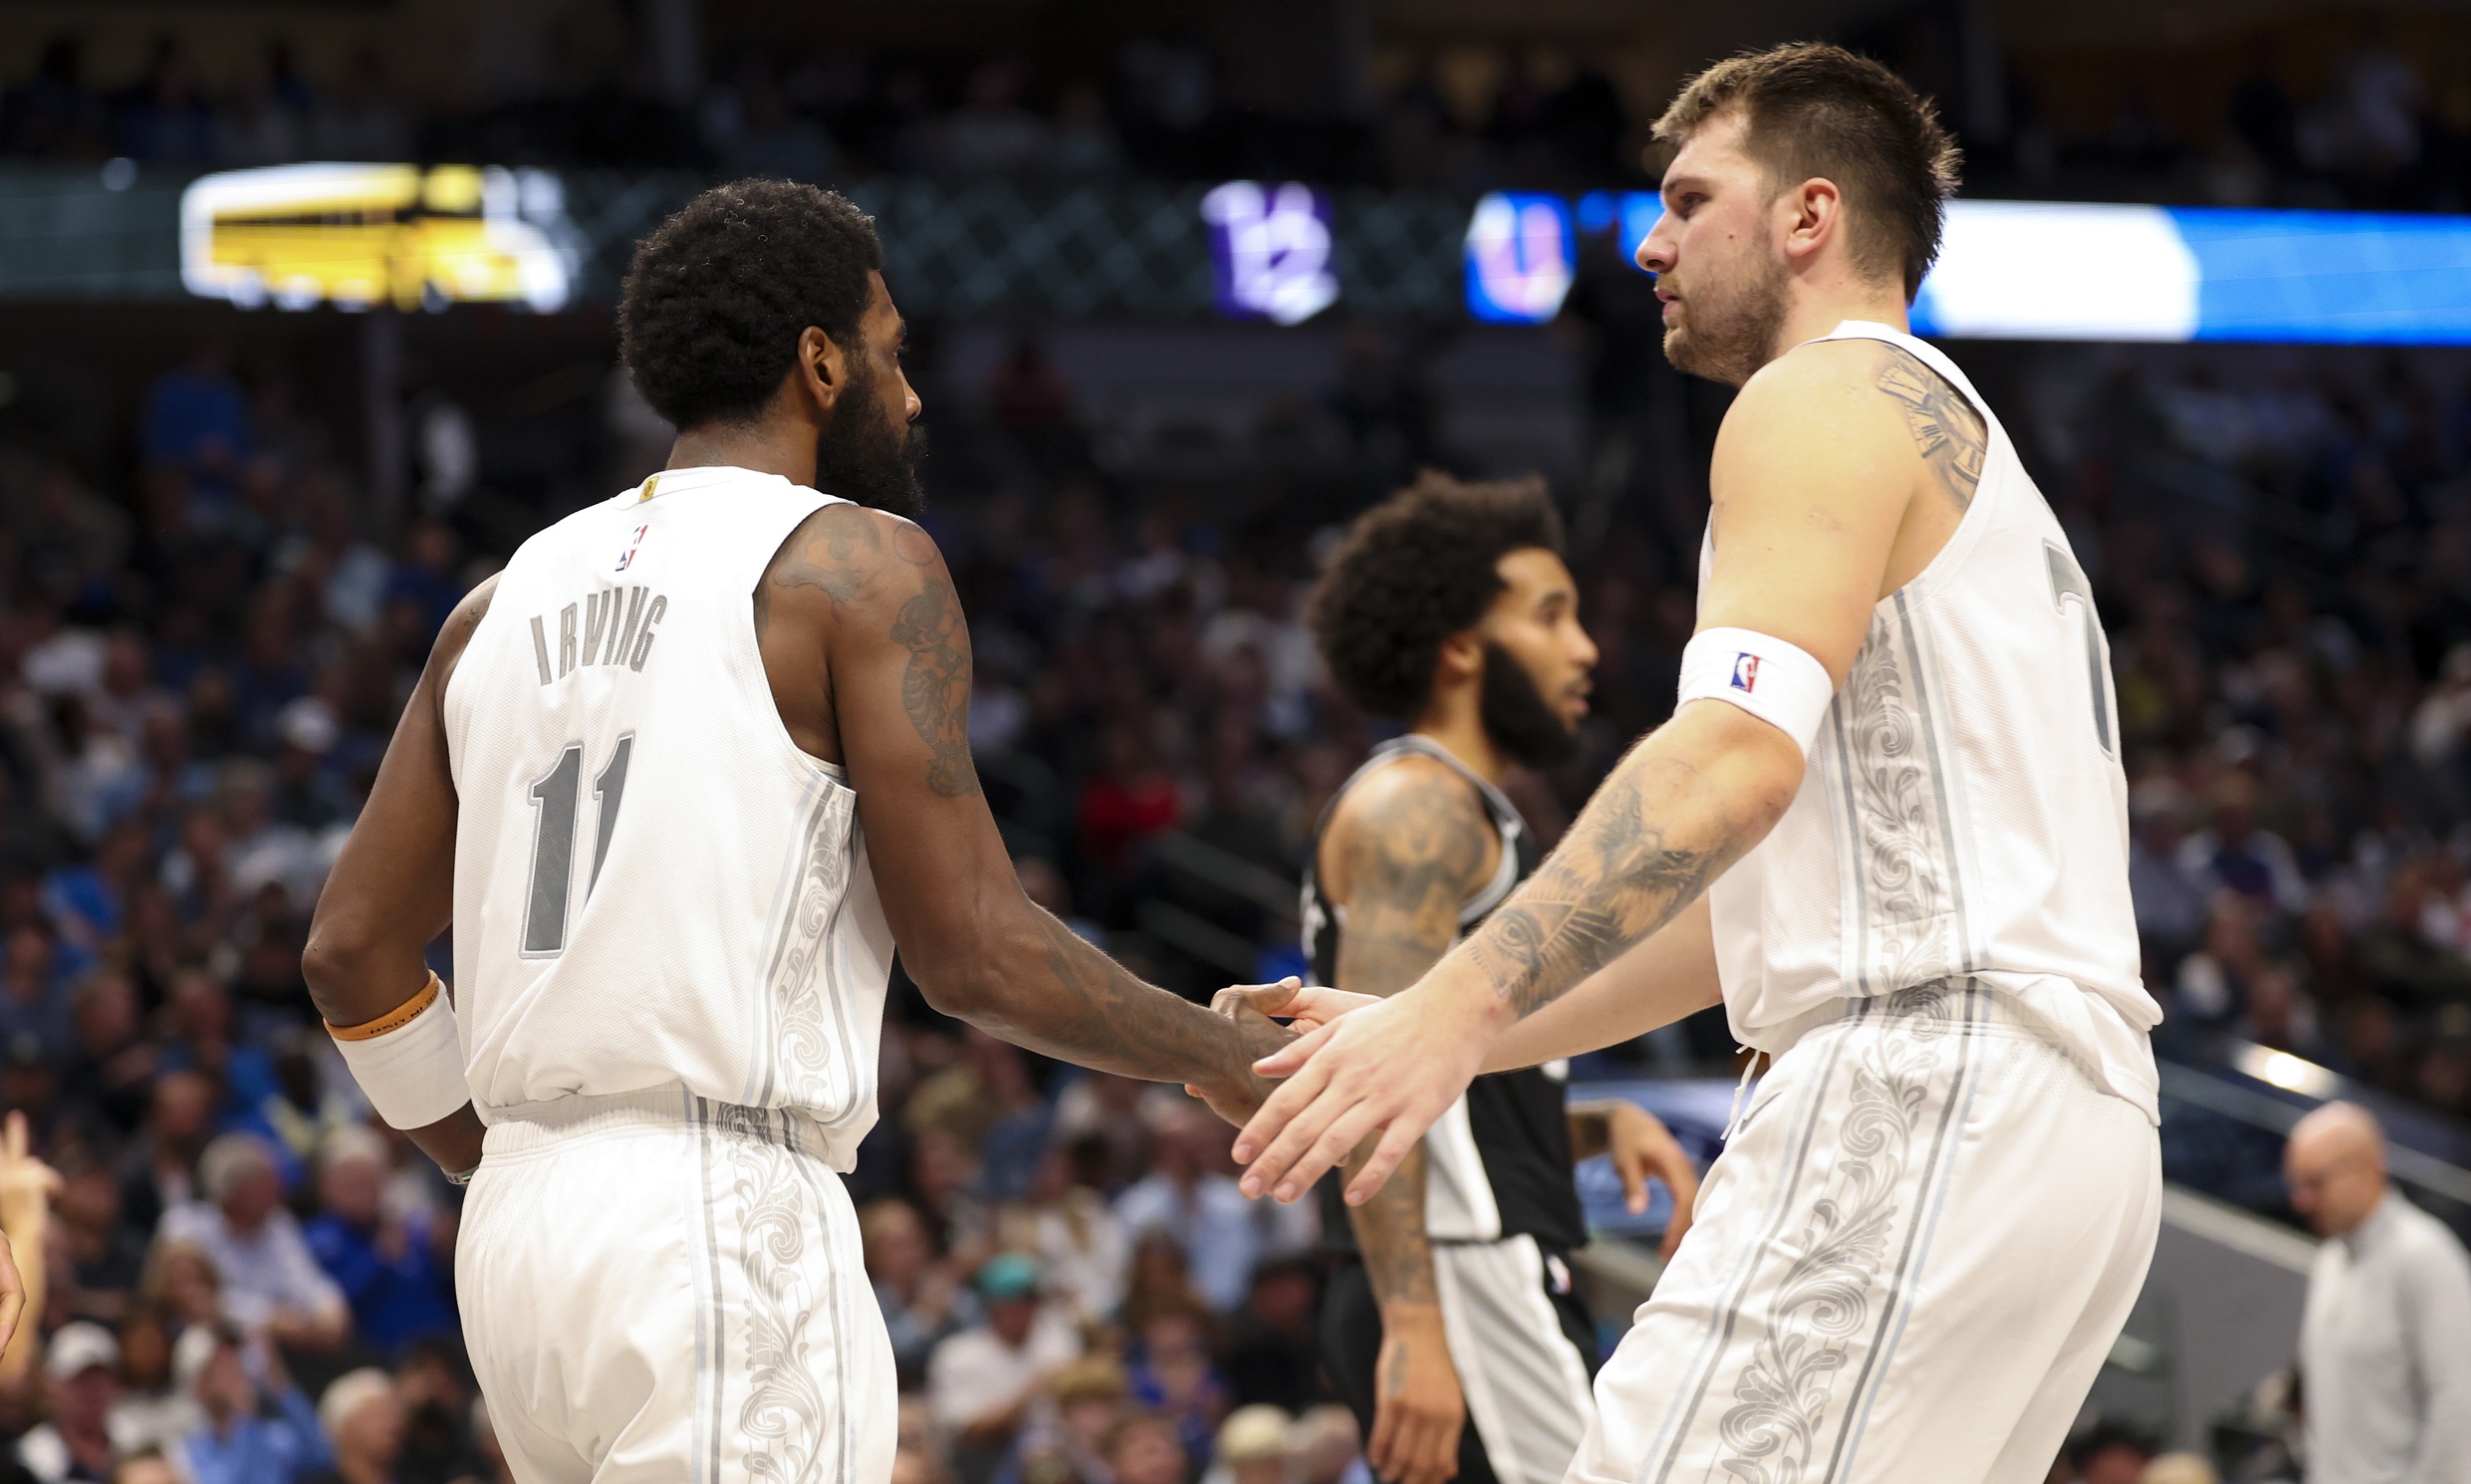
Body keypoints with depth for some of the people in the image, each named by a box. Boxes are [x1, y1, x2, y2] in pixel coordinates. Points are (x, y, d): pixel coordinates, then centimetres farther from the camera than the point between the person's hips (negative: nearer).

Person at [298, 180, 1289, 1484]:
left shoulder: (511, 598, 17)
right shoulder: (857, 562, -3)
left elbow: (352, 953, 16)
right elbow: (971, 951, -9)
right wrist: (1222, 1057, 6)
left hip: (520, 1227, 8)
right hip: (723, 1220, -8)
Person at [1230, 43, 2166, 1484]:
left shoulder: (1828, 398, 0)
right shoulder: (1961, 448, 31)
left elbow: (1740, 754, -19)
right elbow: (1765, 911, 30)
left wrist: (1460, 1001, -26)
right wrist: (1451, 1039, 24)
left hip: (1922, 1091, -10)